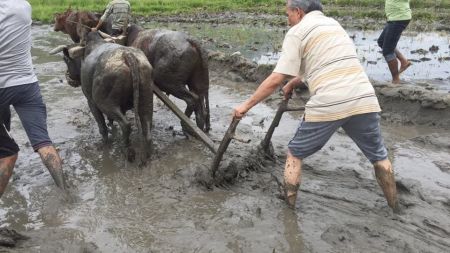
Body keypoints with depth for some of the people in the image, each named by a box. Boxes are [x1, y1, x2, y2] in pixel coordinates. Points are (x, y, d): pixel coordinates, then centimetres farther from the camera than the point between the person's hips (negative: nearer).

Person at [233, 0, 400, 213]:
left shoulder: (297, 32, 3)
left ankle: (288, 206, 21)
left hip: (328, 105, -5)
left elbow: (274, 81, -4)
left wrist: (246, 105, 5)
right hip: (364, 100, 6)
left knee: (295, 154, 16)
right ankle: (395, 208, 34)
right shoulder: (333, 24, 24)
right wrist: (293, 83, 46)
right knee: (379, 156, 24)